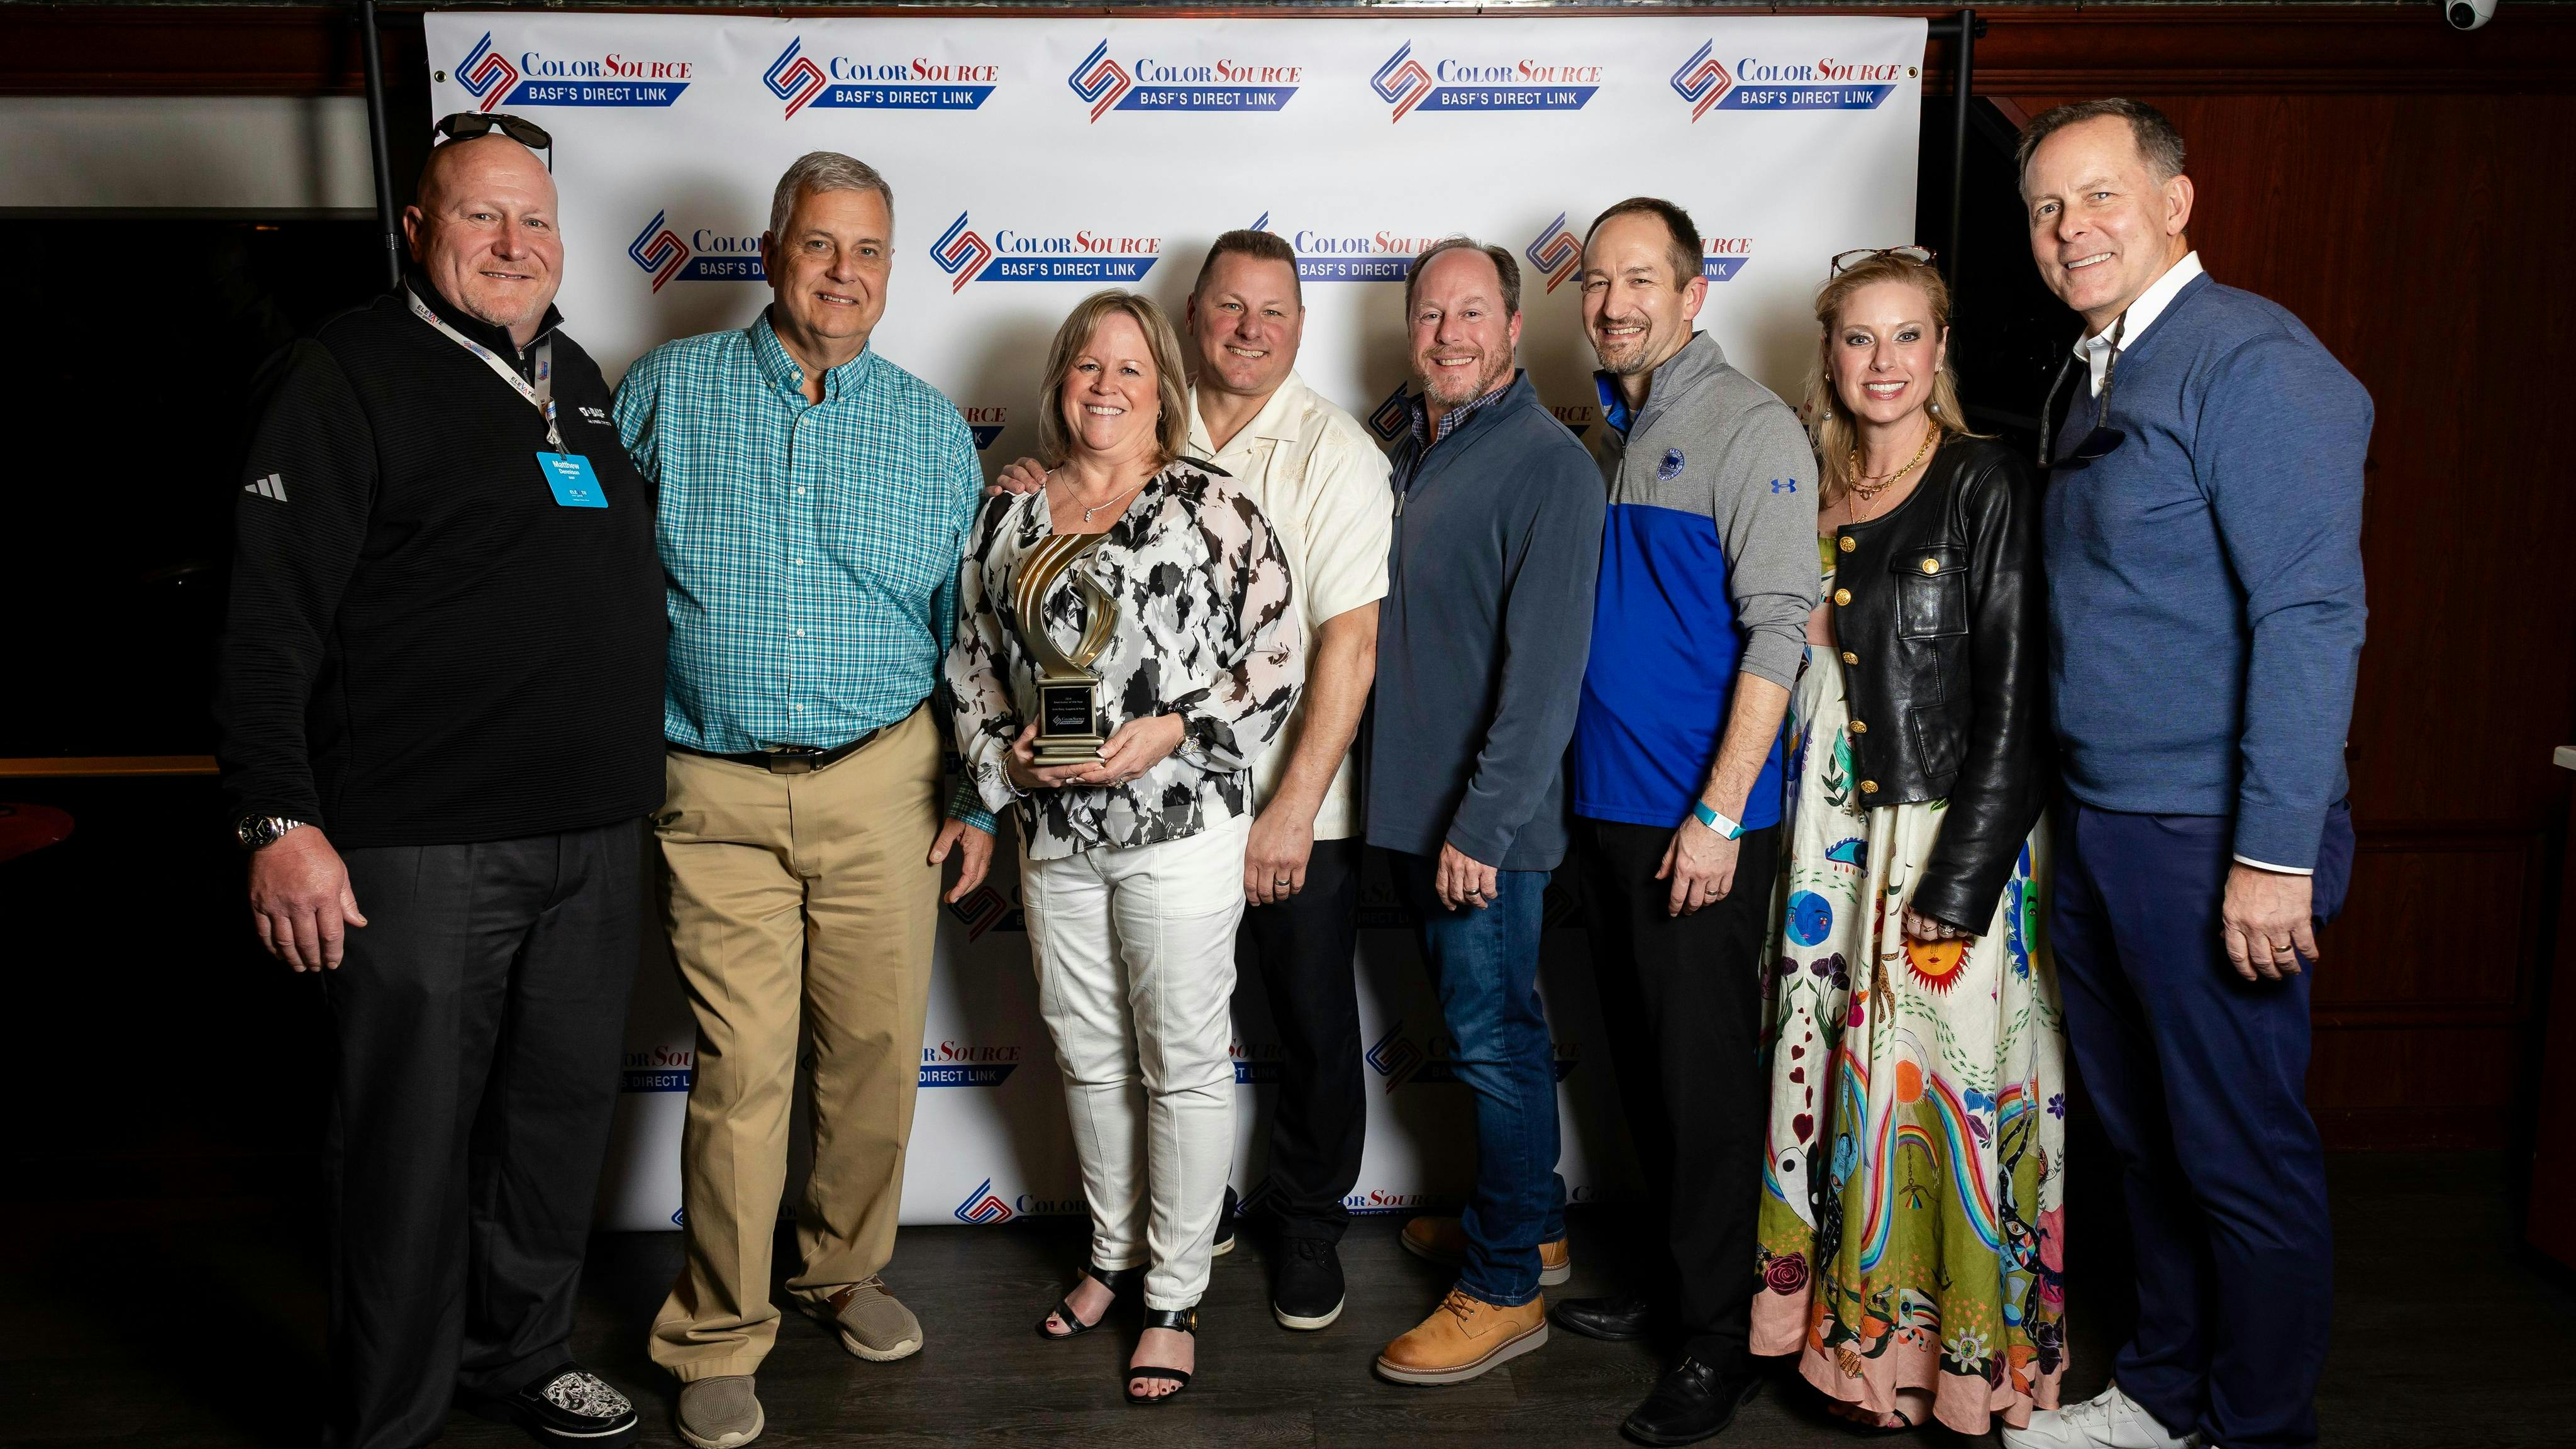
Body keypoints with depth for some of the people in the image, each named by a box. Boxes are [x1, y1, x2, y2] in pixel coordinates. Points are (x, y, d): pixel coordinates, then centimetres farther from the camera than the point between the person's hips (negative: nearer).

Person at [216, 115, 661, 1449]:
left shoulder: (579, 378, 16)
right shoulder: (349, 374, -5)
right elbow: (269, 614, -11)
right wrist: (281, 823, -18)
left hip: (594, 836, 7)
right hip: (420, 846, -6)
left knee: (561, 1114, 16)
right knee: (411, 1136, 3)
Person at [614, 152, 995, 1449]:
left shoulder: (932, 429, 8)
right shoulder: (668, 391, 3)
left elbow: (968, 629, 10)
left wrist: (979, 796, 7)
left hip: (882, 784, 2)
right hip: (718, 793, -2)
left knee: (878, 1048, 9)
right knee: (740, 1069, -1)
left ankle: (845, 1269, 33)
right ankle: (718, 1339, 17)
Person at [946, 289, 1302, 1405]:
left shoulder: (1213, 508, -5)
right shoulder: (1008, 517, 9)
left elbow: (1277, 664, -6)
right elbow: (971, 666, 14)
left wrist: (1175, 732, -17)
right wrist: (1006, 753, -3)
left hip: (1180, 828, -5)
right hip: (1053, 836, 5)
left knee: (1183, 1061, 4)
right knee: (1087, 1056, 17)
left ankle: (1174, 1294, 20)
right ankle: (1115, 1252, 36)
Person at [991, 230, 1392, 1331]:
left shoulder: (1333, 450, -8)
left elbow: (1350, 642, -14)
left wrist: (1294, 808, -19)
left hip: (1298, 810, -3)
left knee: (1313, 1028, 10)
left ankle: (1310, 1224, 31)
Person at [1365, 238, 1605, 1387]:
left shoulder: (1547, 463, -13)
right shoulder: (1406, 451, 12)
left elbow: (1546, 667, -20)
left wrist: (1482, 823, -22)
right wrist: (1414, 809, 13)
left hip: (1485, 819, -8)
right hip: (1408, 806, 8)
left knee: (1494, 1037, 1)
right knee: (1482, 1023, 19)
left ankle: (1507, 1288, 14)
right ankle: (1528, 1216, 36)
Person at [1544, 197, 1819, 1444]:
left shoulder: (1751, 428, -9)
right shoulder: (1603, 432, 13)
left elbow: (1777, 627, -15)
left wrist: (1720, 813, -19)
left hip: (1700, 821, -7)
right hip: (1602, 804, 7)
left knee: (1706, 1074, 1)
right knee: (1641, 1060, 16)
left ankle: (1719, 1338, 15)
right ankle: (1671, 1281, 31)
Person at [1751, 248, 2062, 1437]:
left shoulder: (1987, 485, -6)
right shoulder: (1814, 491, 10)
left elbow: (2014, 703, -11)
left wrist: (1959, 885, -16)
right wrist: (1803, 852, 6)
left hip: (1950, 841, -5)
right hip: (1832, 839, 5)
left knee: (1935, 1085, 0)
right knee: (1838, 1078, 10)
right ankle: (1856, 1335, 25)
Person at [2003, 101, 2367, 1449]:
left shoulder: (2254, 362, -14)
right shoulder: (2082, 383, 14)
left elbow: (2311, 615, -19)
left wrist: (2276, 853, -22)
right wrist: (2069, 812, 13)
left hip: (2210, 836, -8)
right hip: (2095, 824, 9)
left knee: (2242, 1154, 5)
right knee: (2139, 1130, 19)